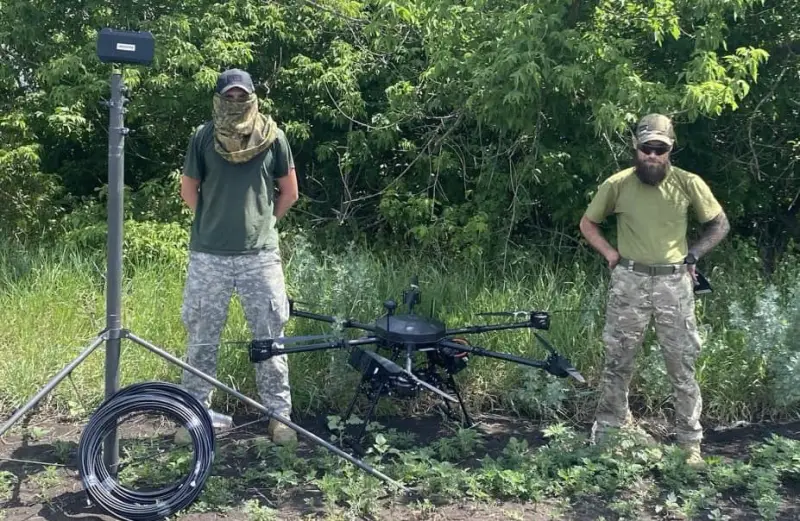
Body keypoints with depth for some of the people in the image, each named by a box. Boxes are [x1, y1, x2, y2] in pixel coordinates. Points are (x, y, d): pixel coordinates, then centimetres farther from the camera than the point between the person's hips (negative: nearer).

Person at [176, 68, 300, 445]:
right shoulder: (204, 136, 3)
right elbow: (189, 190, 12)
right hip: (209, 255, 1)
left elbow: (289, 193, 10)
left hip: (260, 254, 0)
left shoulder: (272, 136, 2)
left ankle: (279, 414, 15)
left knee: (270, 337, 4)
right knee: (202, 337, 9)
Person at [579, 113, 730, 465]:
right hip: (629, 282, 0)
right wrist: (611, 254, 0)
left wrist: (693, 255, 0)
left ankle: (690, 442, 14)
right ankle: (606, 436, 20)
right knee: (617, 363, 7)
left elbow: (719, 224, 10)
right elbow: (587, 223, 11)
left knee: (682, 366, 4)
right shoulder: (617, 184, -3)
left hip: (675, 283, 0)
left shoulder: (689, 184, -3)